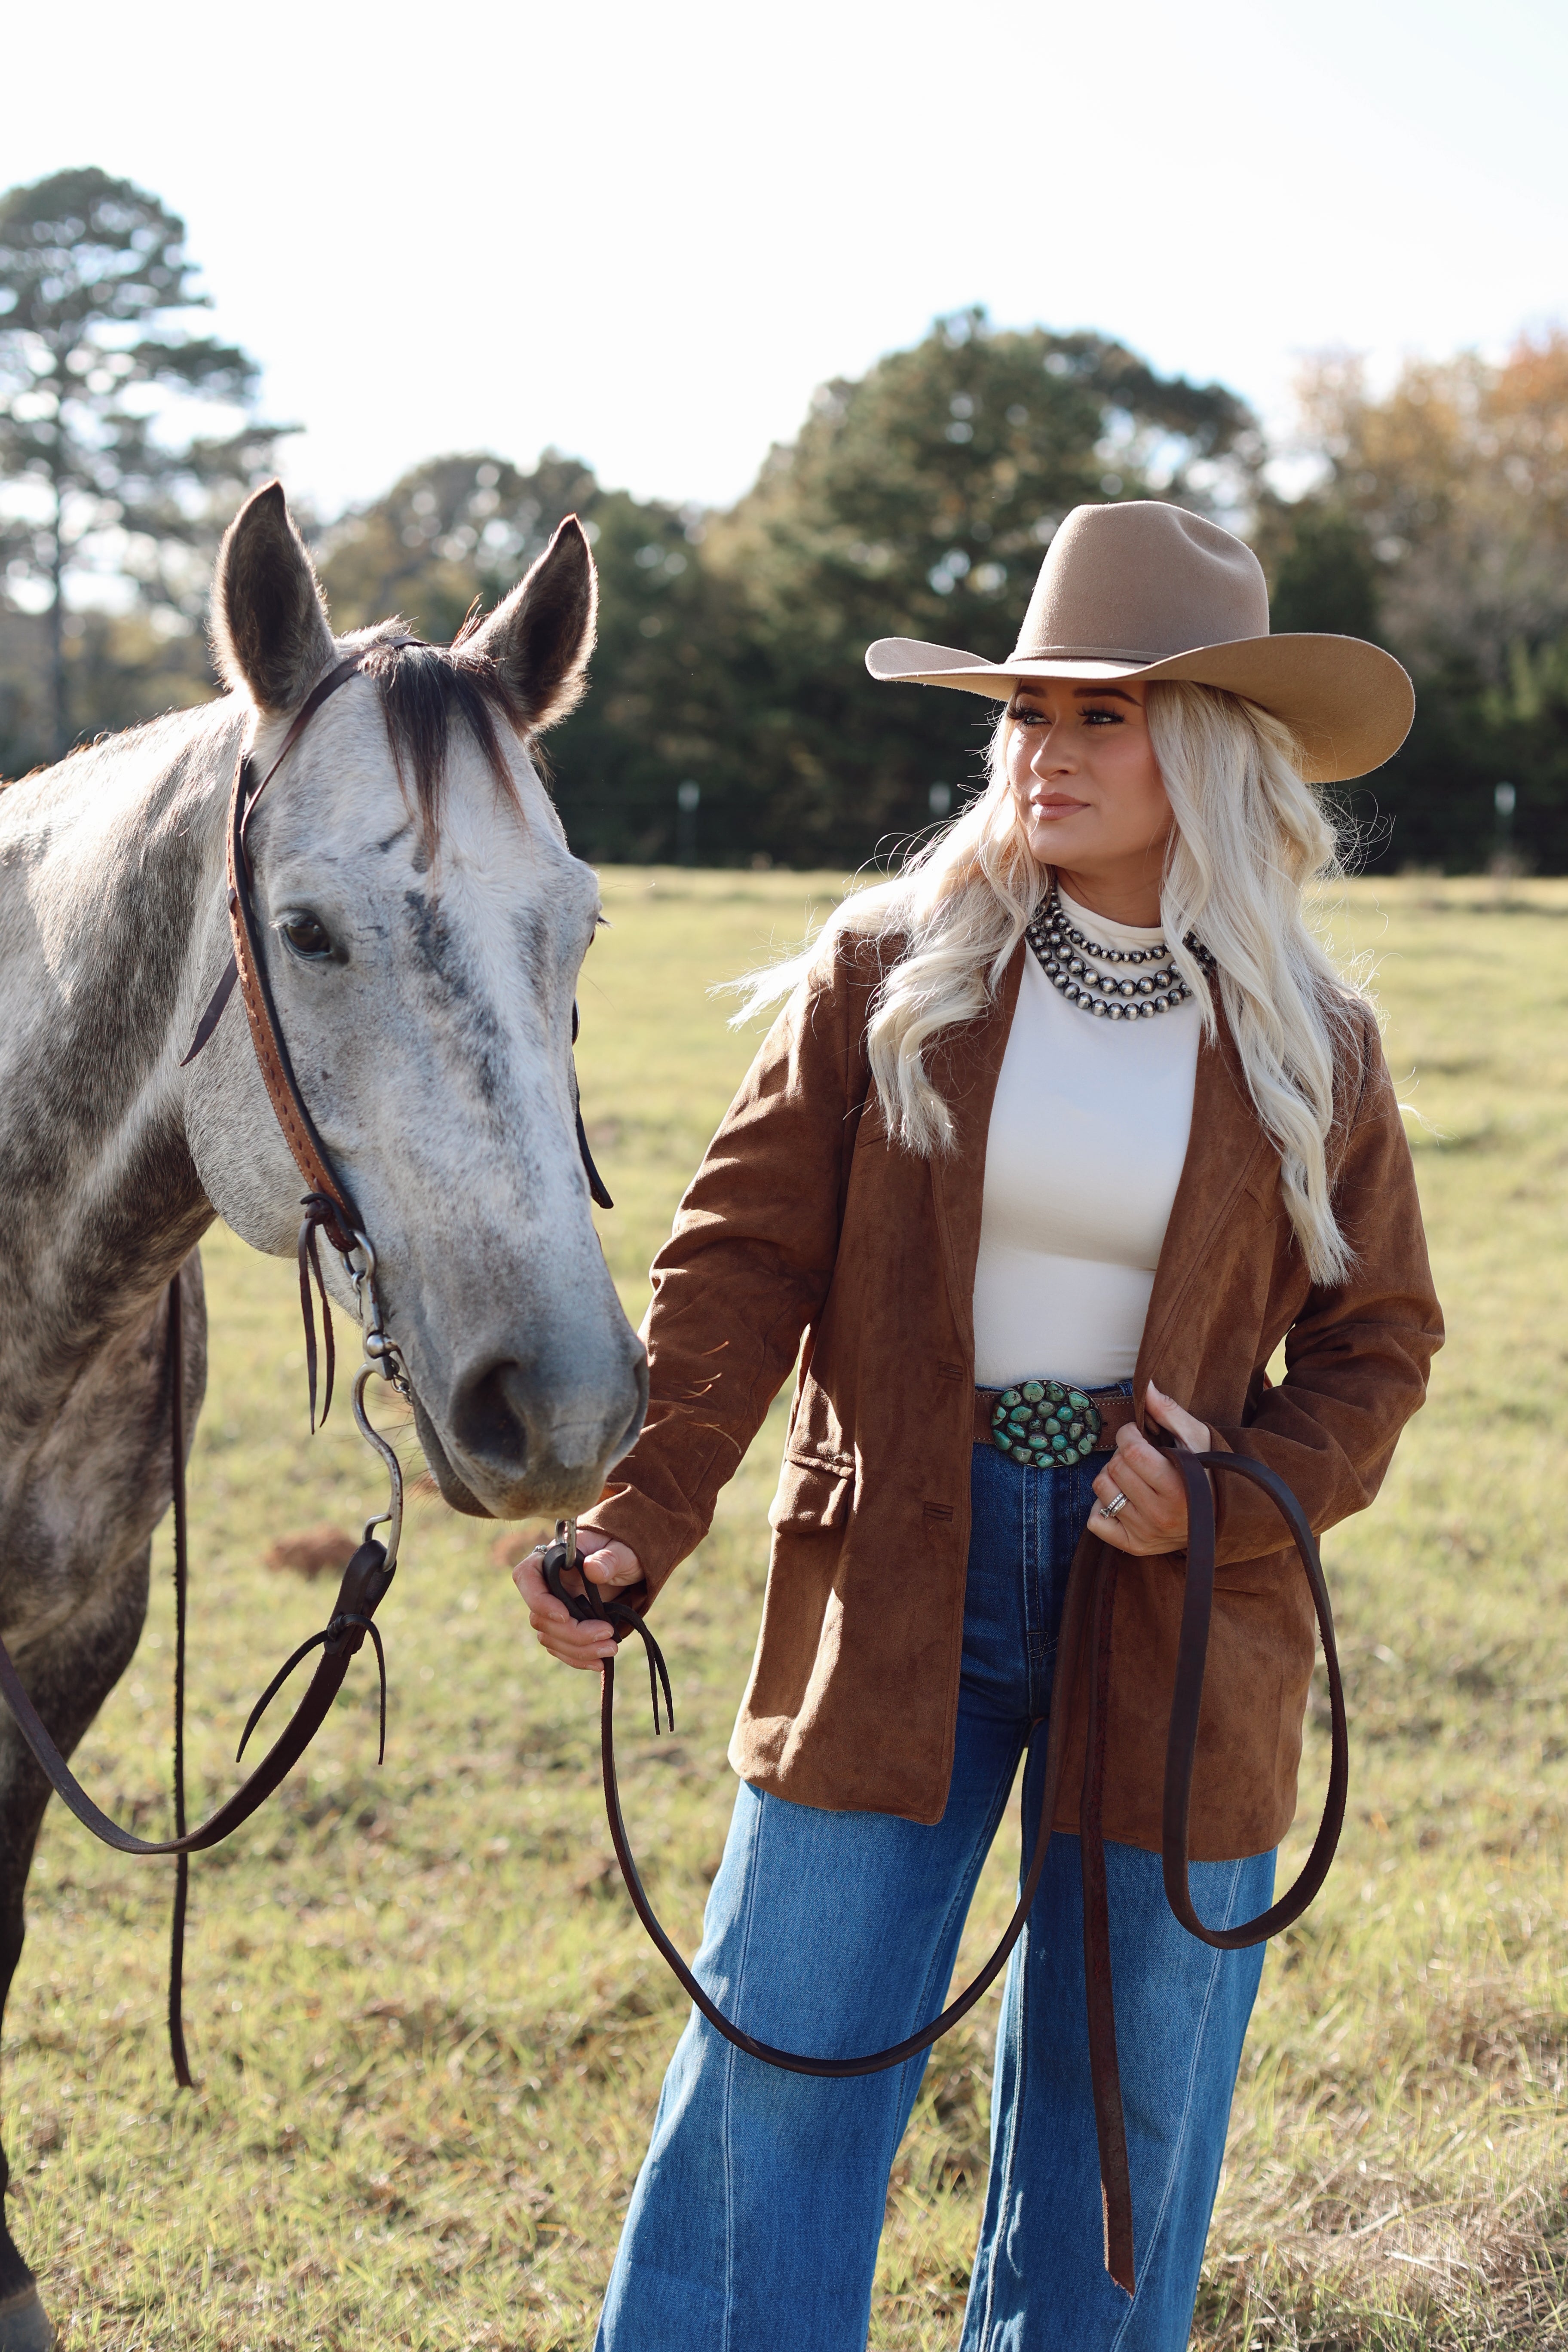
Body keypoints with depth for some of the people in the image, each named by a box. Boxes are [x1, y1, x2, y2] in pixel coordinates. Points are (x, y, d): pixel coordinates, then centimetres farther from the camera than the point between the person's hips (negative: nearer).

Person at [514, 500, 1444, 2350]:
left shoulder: (1310, 1052, 1)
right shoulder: (888, 977, -2)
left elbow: (1376, 1343, 8)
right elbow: (740, 1259, -5)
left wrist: (1246, 1498, -12)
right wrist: (636, 1522, -17)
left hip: (1177, 1618, 1)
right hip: (894, 1589, -1)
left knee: (1125, 2109, 12)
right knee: (779, 2068, 4)